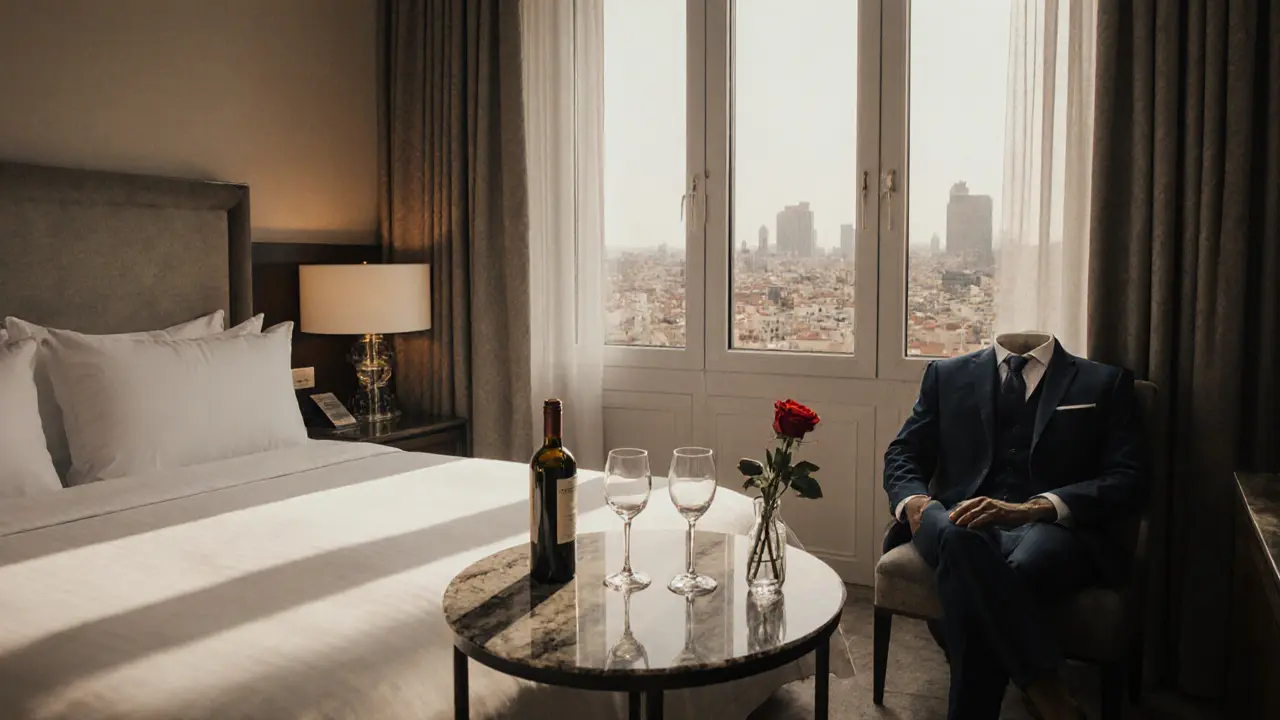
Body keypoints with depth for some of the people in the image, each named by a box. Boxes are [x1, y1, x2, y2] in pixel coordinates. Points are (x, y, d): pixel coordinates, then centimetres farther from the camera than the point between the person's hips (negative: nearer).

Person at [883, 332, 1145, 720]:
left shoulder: (1106, 383, 15)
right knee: (962, 542, -37)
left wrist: (1034, 508, -17)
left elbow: (1128, 481, 2)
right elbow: (903, 454, 18)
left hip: (1054, 527, -1)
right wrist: (912, 500, -8)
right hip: (963, 521, 2)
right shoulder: (948, 374, 22)